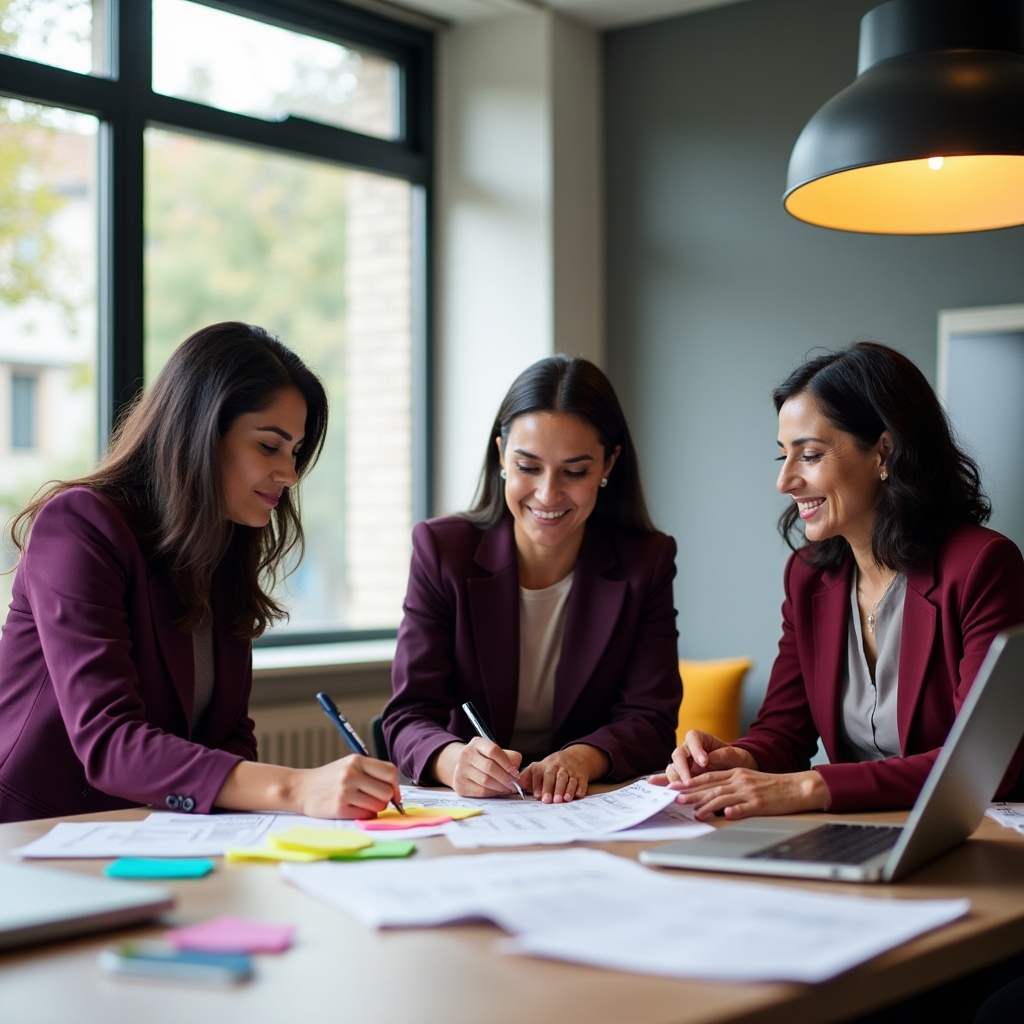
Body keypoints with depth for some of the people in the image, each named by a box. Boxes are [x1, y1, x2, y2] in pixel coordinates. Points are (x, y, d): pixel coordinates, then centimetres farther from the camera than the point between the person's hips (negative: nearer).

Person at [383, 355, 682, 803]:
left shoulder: (647, 562, 0)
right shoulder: (441, 551, -3)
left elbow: (649, 718, -2)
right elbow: (409, 717, -9)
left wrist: (582, 758, -24)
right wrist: (453, 760, -32)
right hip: (464, 815, -1)